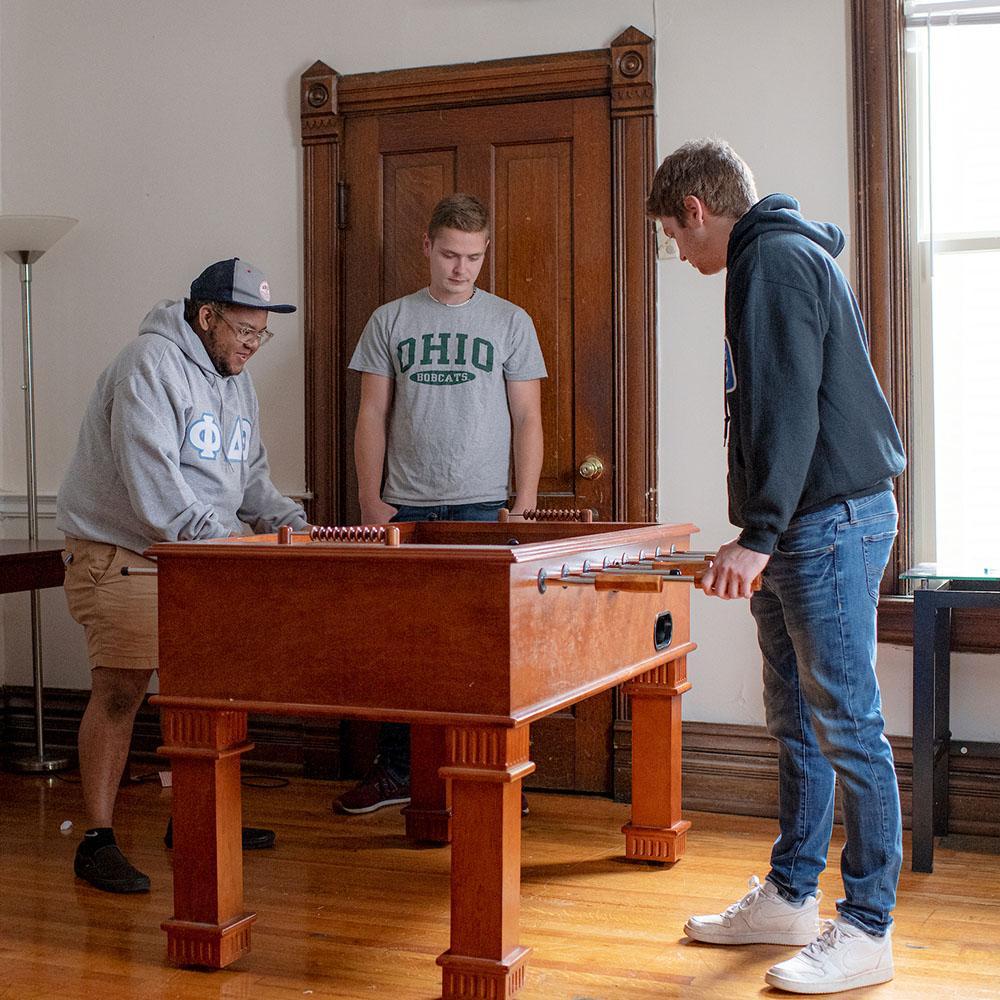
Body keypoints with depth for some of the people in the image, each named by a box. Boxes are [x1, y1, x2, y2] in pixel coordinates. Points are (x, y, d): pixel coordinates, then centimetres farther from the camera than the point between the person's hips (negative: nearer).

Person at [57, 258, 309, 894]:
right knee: (121, 691, -10)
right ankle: (97, 840, -3)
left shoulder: (237, 383, 15)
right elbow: (149, 472, -24)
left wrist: (287, 520, 4)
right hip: (120, 554, -8)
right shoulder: (151, 364, -14)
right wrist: (214, 535, -29)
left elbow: (250, 474, 21)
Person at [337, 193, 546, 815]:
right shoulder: (390, 321, 10)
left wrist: (525, 503, -4)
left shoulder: (510, 322, 7)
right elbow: (373, 416, 9)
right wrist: (371, 498, 1)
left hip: (485, 507, -1)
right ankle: (396, 772, 14)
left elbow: (527, 419, 5)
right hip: (405, 507, 1)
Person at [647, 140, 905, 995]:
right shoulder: (784, 255, 21)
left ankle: (867, 929, 2)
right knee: (797, 723, 15)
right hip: (806, 526, 11)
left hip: (832, 521, -11)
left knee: (846, 724, -5)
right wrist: (759, 536, 23)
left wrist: (758, 535, -24)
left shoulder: (774, 259, -10)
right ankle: (789, 898, 25)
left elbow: (787, 409, -21)